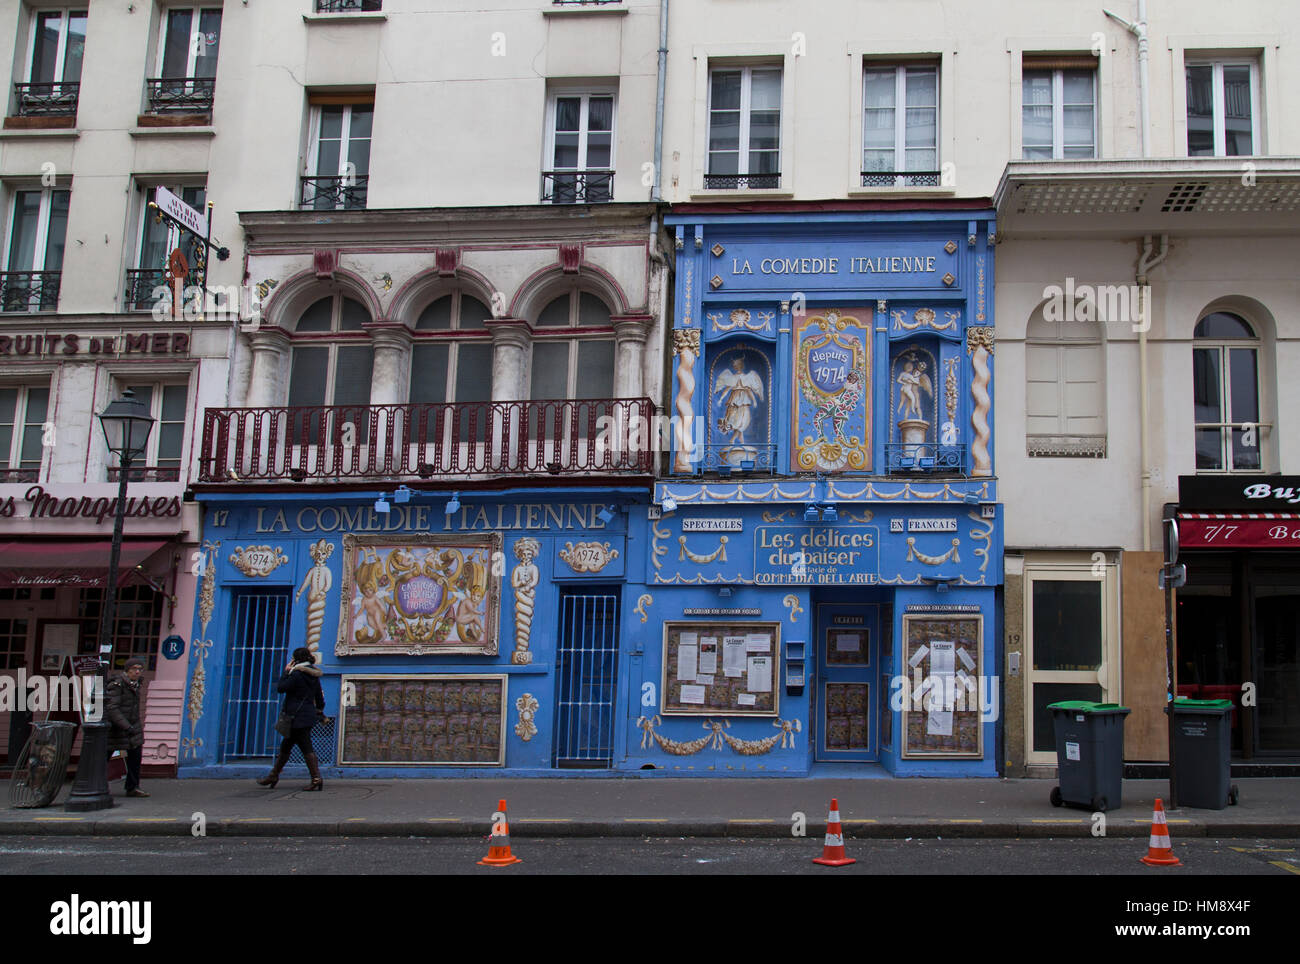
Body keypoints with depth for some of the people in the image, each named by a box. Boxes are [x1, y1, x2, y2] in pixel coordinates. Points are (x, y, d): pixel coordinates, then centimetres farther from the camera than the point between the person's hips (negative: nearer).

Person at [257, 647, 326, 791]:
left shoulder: (296, 674, -14)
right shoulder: (314, 675, 11)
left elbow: (280, 687, -9)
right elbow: (319, 697, 16)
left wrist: (286, 672, -2)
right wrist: (319, 711, 26)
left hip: (298, 717, -9)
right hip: (309, 715, 9)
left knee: (306, 748, -10)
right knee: (286, 745, 17)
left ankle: (316, 779, -14)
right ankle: (273, 776, 26)